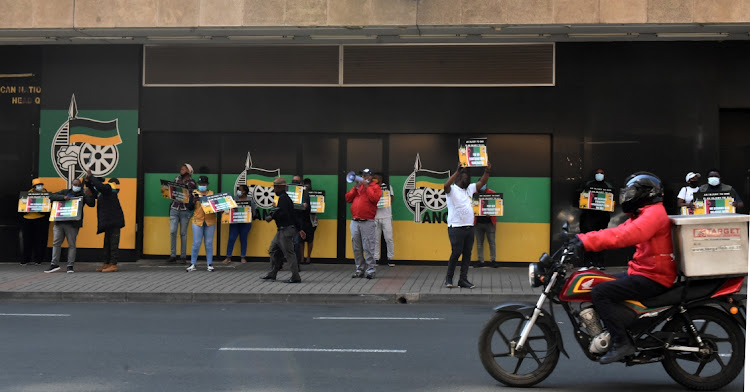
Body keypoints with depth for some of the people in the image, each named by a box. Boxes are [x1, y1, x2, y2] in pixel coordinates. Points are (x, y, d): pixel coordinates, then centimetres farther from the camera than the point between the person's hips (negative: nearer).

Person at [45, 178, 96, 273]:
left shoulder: (82, 195, 8)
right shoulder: (64, 192, 15)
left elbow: (92, 204, -2)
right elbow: (52, 197, 6)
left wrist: (90, 196, -22)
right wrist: (63, 197, -10)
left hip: (72, 224, -3)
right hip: (59, 222, 3)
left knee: (72, 245, -3)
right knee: (56, 243, 4)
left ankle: (70, 266, 1)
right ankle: (55, 264, 11)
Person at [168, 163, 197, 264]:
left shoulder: (192, 184, -3)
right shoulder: (176, 179, 10)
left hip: (185, 211, -3)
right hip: (174, 209, 4)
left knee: (183, 233, 2)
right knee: (172, 232, -3)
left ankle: (183, 257, 10)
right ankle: (173, 256, 2)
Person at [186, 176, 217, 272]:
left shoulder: (212, 193, 7)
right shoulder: (194, 193, 6)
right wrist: (194, 200, -15)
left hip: (210, 222, 0)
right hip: (197, 221, 0)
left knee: (209, 243, 4)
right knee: (196, 243, -1)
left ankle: (209, 264, 9)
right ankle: (193, 264, 6)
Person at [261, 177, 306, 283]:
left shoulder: (283, 198, -14)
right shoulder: (284, 197, 18)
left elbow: (284, 214, -26)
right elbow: (293, 215, 21)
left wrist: (271, 217, -13)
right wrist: (299, 229, 23)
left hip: (286, 230, -11)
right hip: (281, 230, 11)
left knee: (289, 254, -7)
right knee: (273, 251, 16)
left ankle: (295, 278, -3)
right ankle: (272, 274, 23)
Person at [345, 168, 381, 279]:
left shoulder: (375, 187, 4)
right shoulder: (357, 186, 20)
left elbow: (375, 198, -15)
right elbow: (348, 198, 11)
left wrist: (366, 186, -9)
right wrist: (356, 187, 1)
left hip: (367, 223, -6)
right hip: (355, 222, 6)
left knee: (368, 247, -8)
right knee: (356, 248, 7)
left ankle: (370, 270, -4)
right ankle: (359, 269, 14)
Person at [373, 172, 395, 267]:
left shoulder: (388, 187, 9)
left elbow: (390, 201, 5)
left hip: (386, 217, -1)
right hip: (375, 217, 2)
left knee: (389, 238, -4)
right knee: (375, 239, 2)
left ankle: (390, 258, 3)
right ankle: (375, 258, 8)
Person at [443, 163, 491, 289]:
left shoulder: (470, 189, 16)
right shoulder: (452, 190, -5)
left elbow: (482, 182, 20)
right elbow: (446, 185, -27)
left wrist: (487, 171, 2)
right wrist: (457, 171, -34)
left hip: (469, 227, 7)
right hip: (456, 228, -7)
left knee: (467, 254, 6)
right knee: (456, 253, -4)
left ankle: (463, 280, 12)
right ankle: (449, 278, 11)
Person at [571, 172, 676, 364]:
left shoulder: (654, 213, -15)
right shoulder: (643, 215, 20)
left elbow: (623, 236, -30)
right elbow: (617, 231, 14)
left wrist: (588, 241, -35)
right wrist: (584, 238, 1)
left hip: (653, 278, -11)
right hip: (641, 272, 11)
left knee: (600, 293, -20)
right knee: (602, 283, 17)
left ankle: (621, 343, -20)